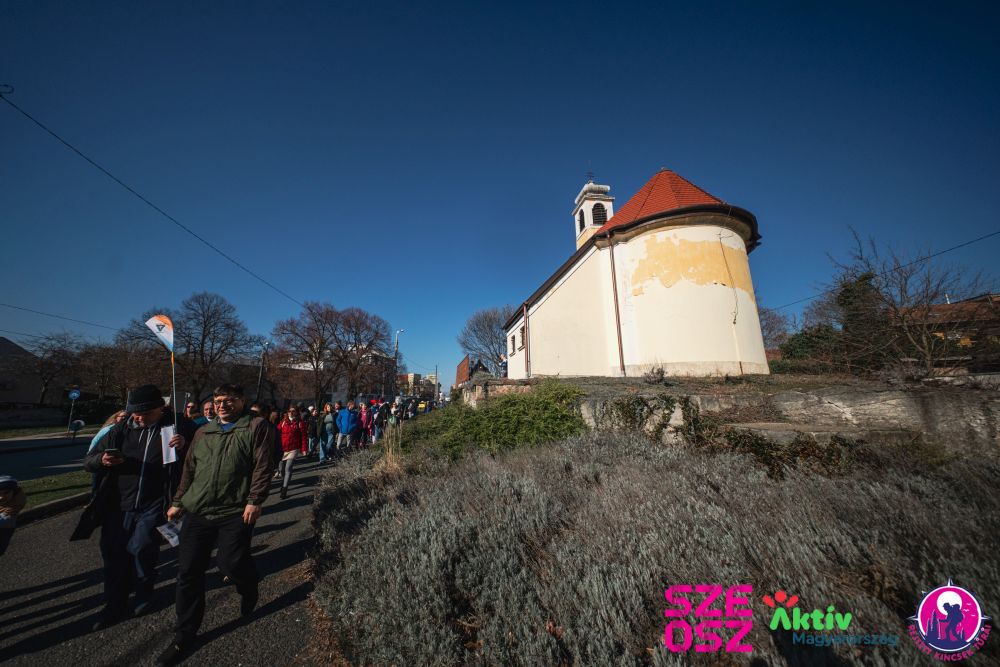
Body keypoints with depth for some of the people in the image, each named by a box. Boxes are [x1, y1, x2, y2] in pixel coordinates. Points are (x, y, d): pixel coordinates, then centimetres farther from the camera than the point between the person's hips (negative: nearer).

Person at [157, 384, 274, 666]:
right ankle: (185, 635, 27)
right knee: (189, 571, 9)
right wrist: (178, 501, 15)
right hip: (196, 512, 6)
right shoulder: (203, 432, 14)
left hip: (235, 512, -5)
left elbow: (262, 466, -13)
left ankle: (248, 589, 31)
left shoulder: (256, 426, -7)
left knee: (230, 563, -4)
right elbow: (189, 469, 20)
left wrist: (254, 500, -17)